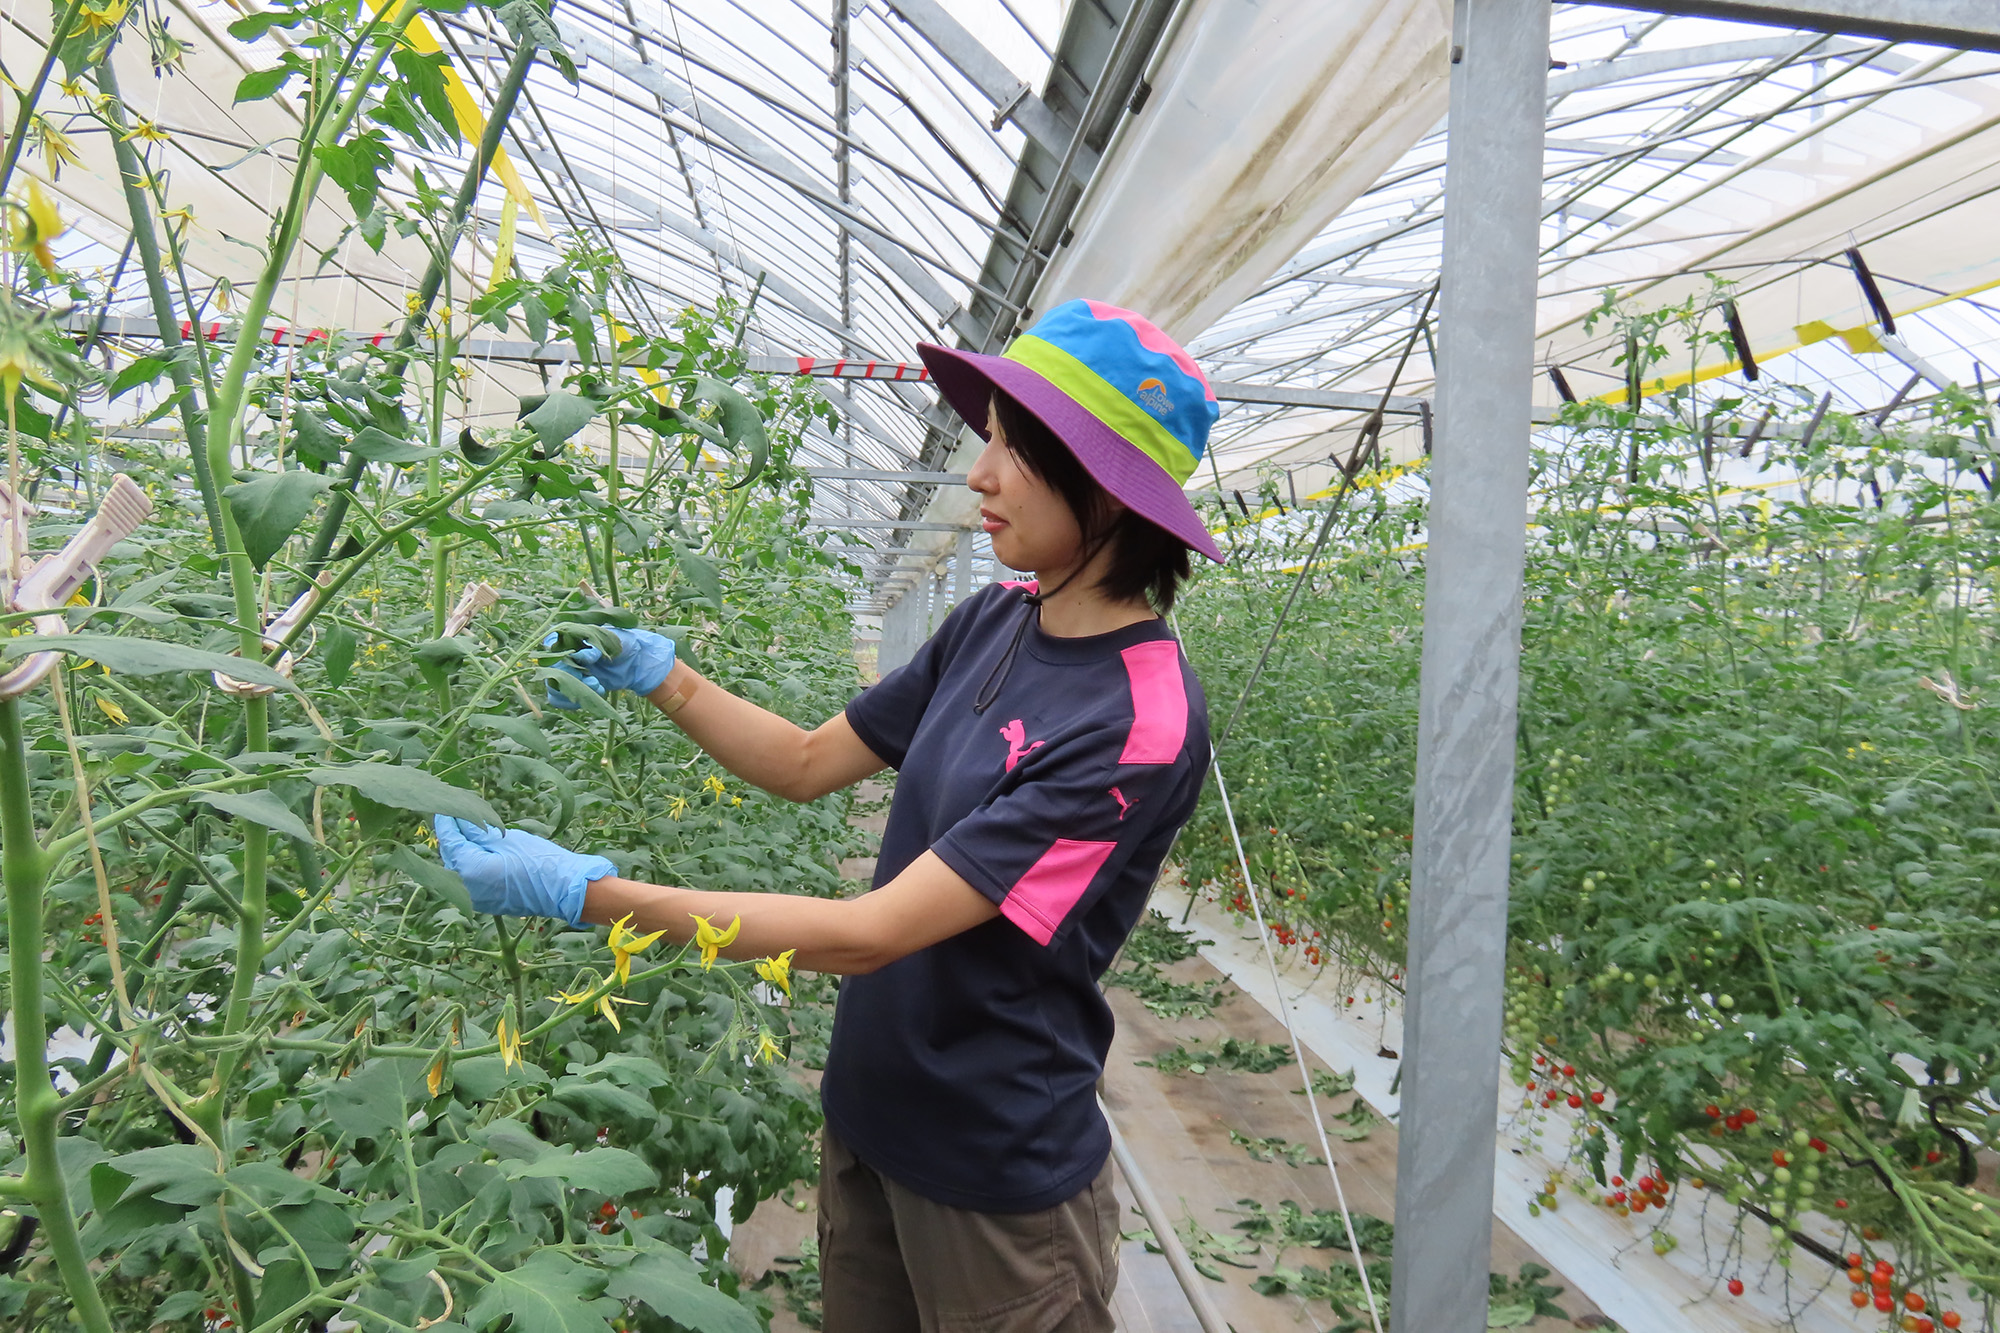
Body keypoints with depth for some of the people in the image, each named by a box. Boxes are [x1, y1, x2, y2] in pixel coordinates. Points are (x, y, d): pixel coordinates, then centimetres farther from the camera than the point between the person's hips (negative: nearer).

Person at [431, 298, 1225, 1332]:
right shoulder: (997, 621, -4)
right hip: (866, 1112, 6)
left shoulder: (1141, 724, -27)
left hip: (992, 1175, -6)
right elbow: (809, 763, 6)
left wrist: (586, 892, -28)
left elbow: (869, 933, -29)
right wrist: (658, 676, -7)